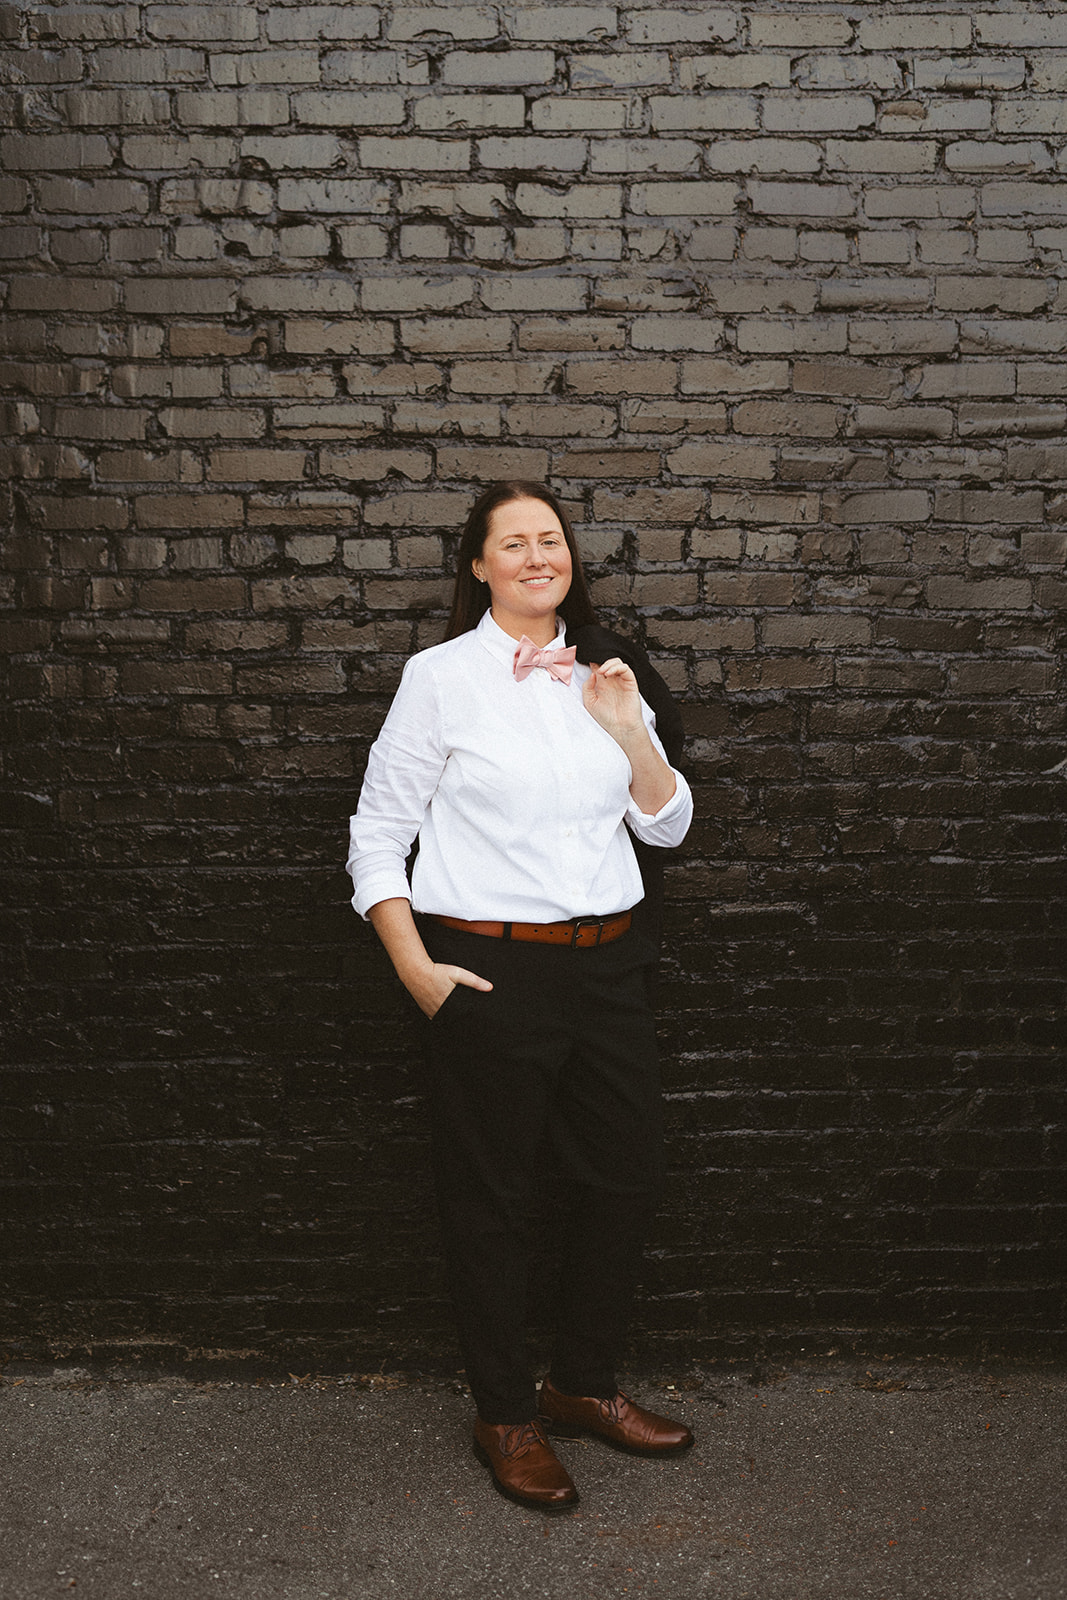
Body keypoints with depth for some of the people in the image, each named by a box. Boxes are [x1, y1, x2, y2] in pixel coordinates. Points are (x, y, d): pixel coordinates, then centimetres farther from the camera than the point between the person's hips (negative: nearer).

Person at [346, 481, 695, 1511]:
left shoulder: (602, 679, 10)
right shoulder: (441, 677, -4)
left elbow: (668, 827, 11)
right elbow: (378, 831, -3)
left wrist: (627, 729, -3)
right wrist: (415, 966, -11)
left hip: (605, 964, 5)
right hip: (490, 971, -5)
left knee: (625, 1177, 13)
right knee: (489, 1198, 7)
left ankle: (584, 1385, 35)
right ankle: (505, 1416, 27)